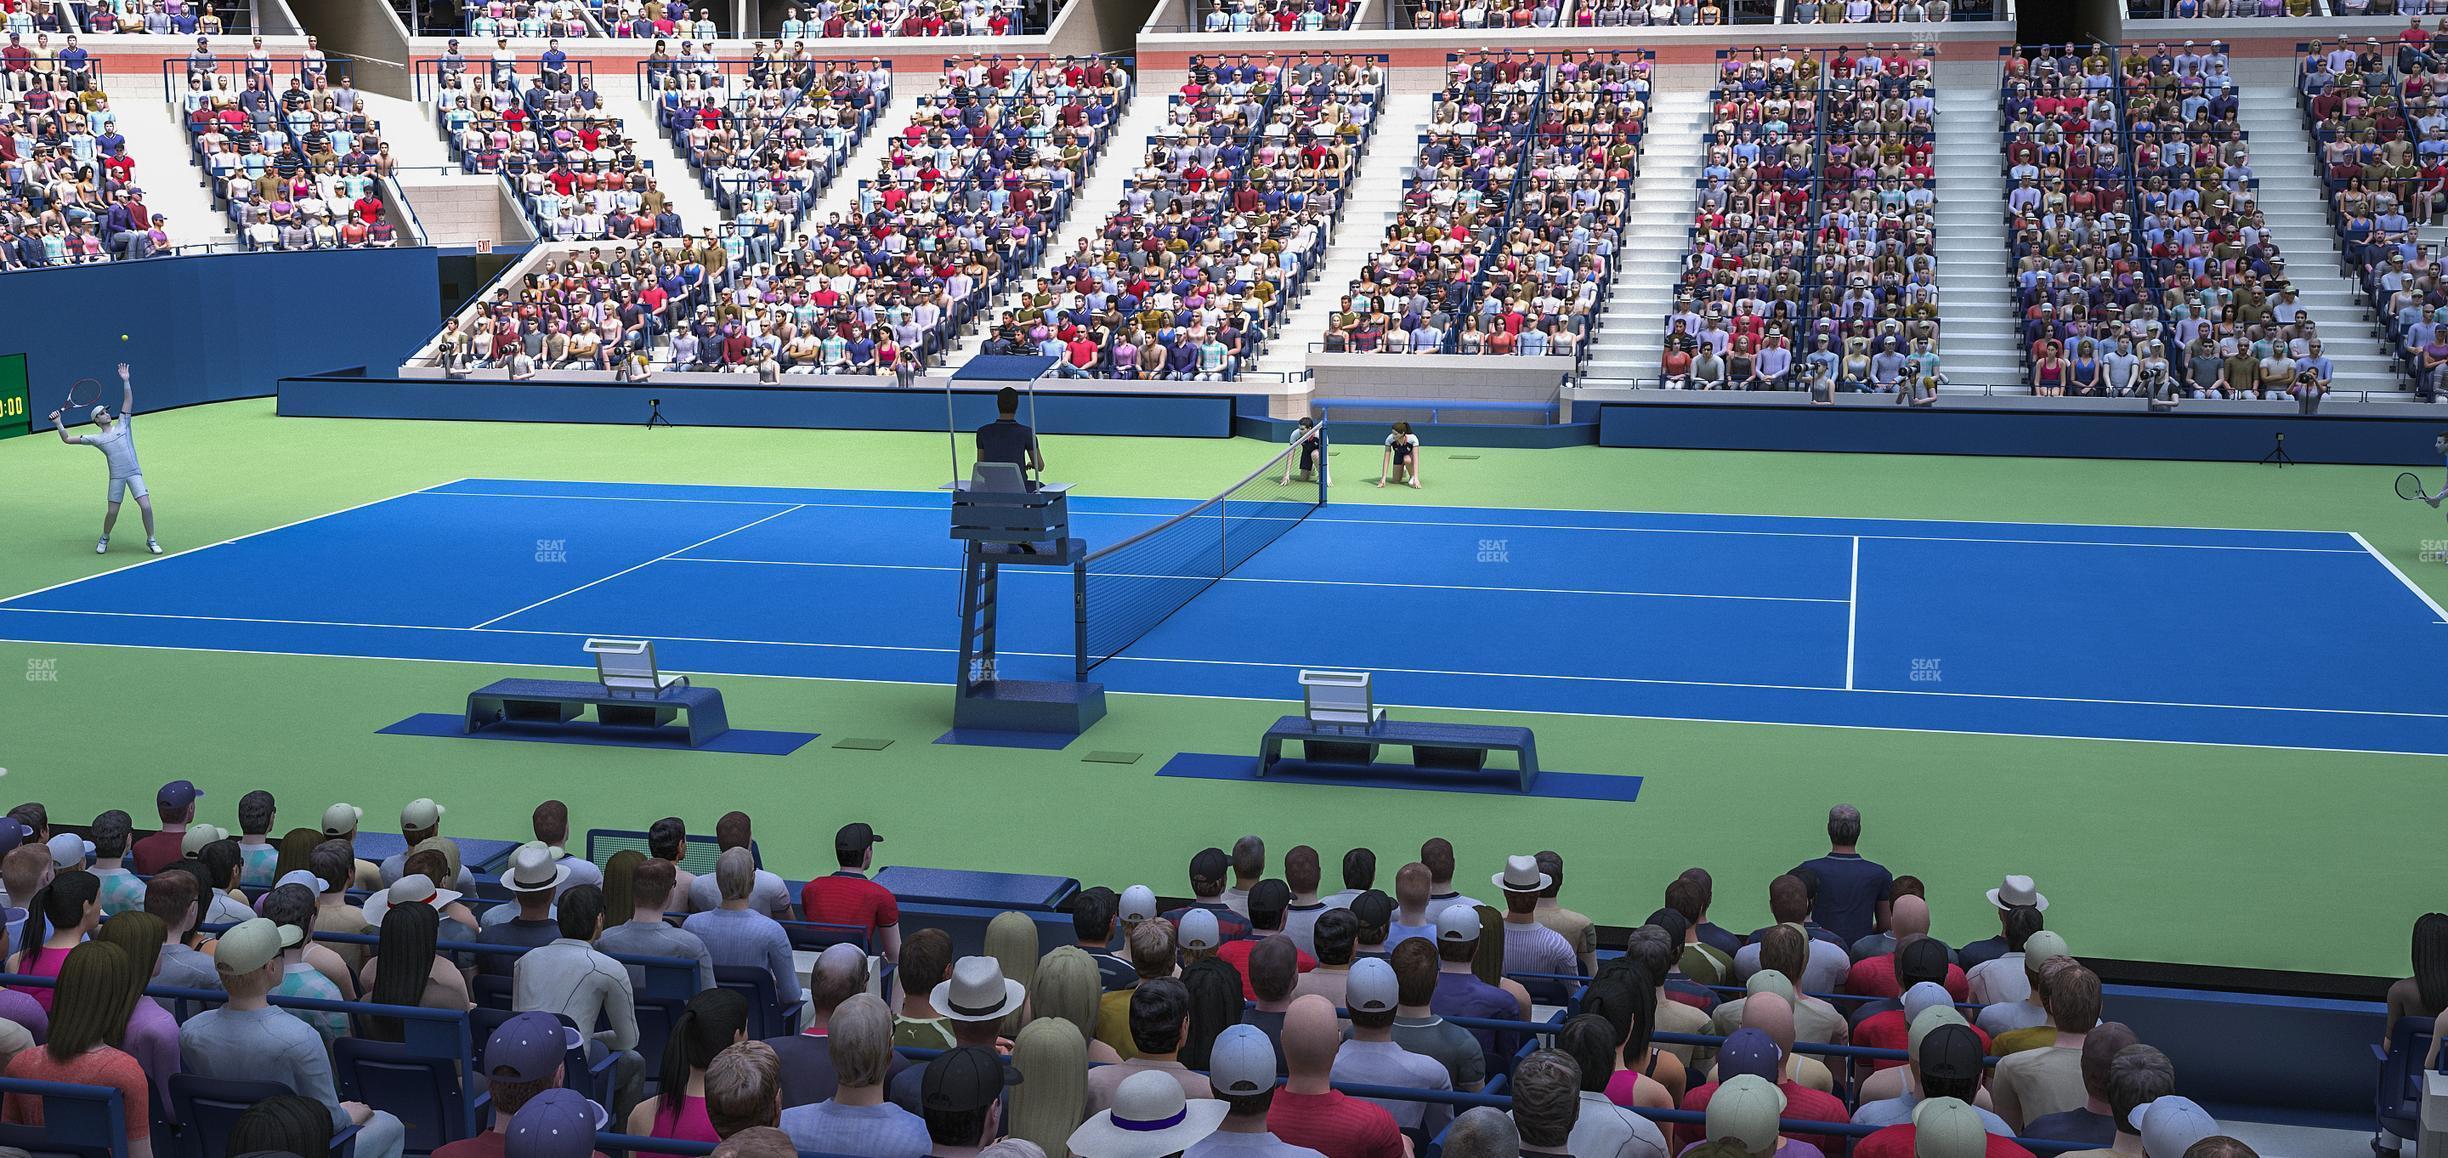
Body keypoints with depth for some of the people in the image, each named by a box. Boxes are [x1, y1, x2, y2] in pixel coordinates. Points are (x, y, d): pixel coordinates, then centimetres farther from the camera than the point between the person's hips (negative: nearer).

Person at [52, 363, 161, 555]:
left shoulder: (123, 425, 10)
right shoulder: (96, 438, 7)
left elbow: (128, 401, 6)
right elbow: (67, 439, 9)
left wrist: (125, 381, -2)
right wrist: (58, 424, -1)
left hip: (134, 473, 0)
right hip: (116, 476, 0)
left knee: (146, 506, -12)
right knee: (112, 511, 2)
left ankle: (151, 540, 2)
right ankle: (104, 539, 29)